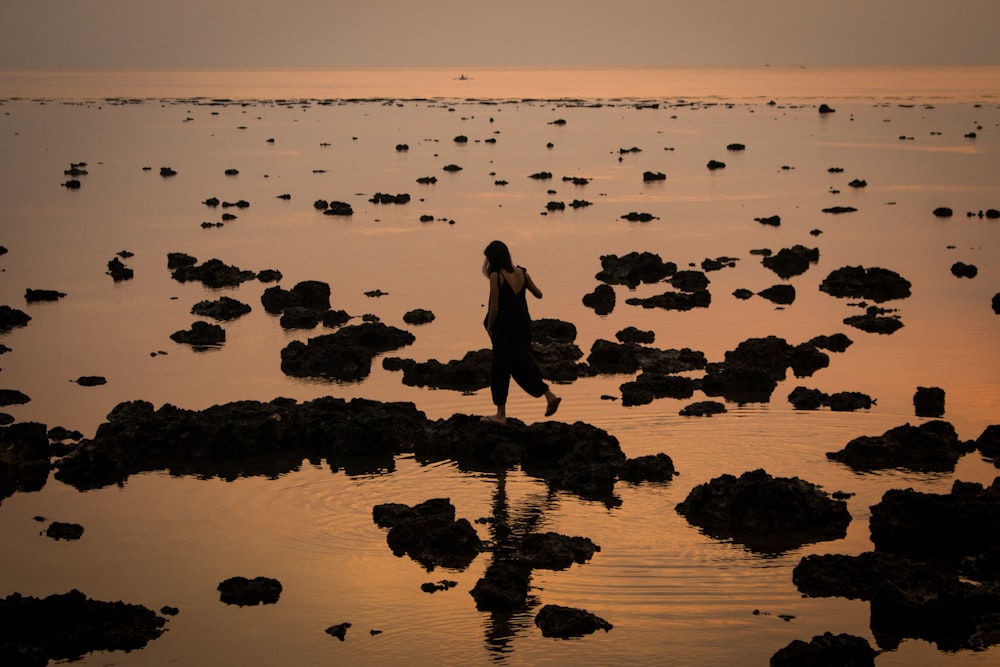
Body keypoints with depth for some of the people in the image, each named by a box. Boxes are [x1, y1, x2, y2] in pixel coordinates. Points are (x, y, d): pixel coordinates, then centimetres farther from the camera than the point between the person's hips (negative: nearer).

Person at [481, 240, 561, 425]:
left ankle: (501, 414, 11)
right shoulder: (521, 273, 3)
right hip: (523, 325, 6)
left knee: (500, 369, 5)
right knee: (523, 363, 17)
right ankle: (549, 395, 4)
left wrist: (489, 327, -1)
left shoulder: (496, 276, -15)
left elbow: (495, 308, -16)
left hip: (505, 328, -6)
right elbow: (538, 294, 11)